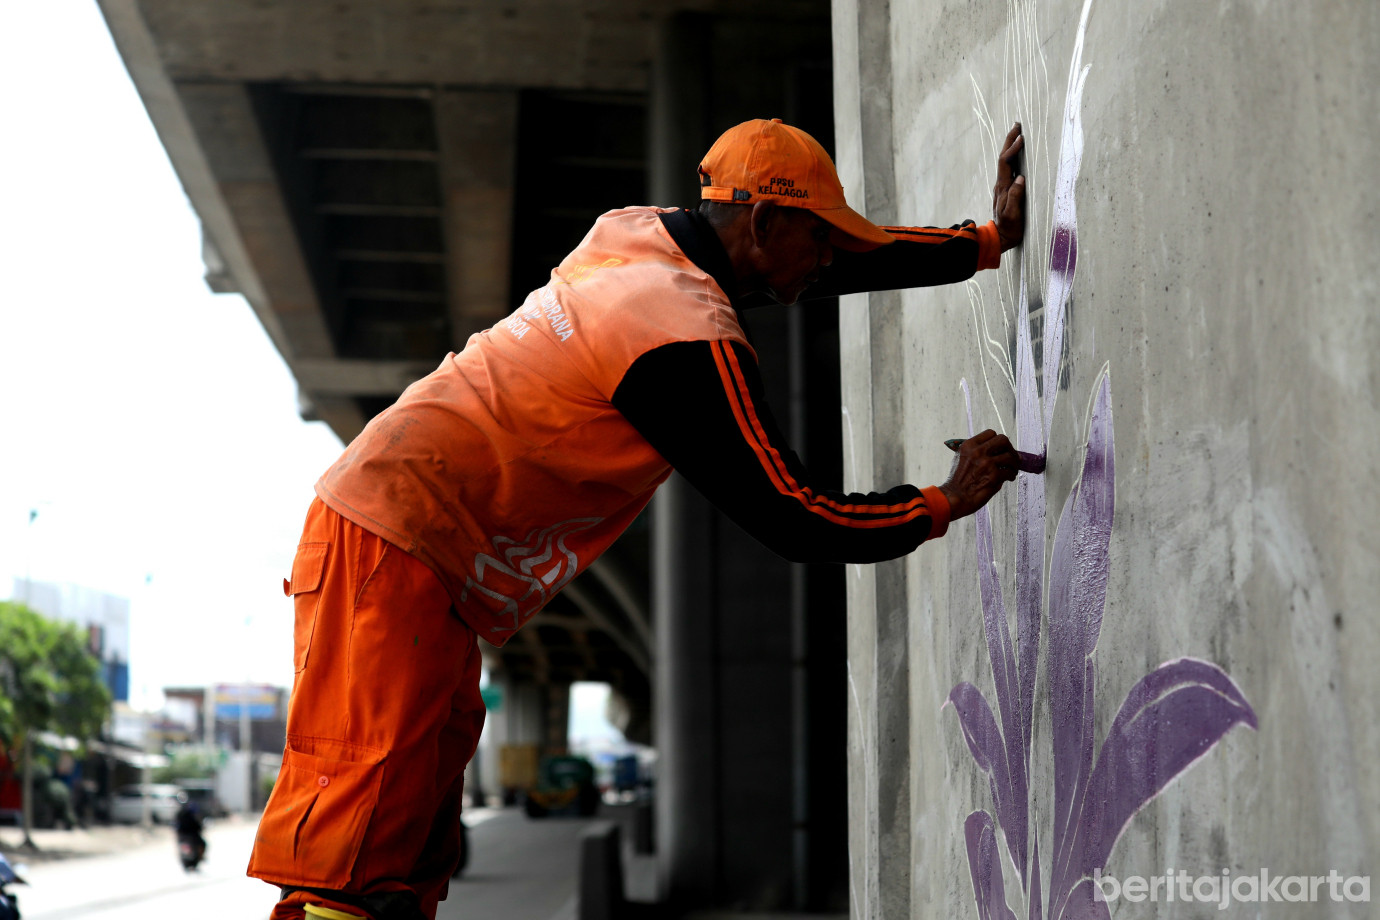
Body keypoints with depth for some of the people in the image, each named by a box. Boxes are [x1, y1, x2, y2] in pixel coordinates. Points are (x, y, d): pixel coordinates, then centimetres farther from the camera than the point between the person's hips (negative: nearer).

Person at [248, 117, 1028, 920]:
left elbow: (829, 265, 26)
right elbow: (798, 523, -13)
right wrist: (947, 503, 1)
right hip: (395, 553, -10)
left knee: (416, 852, 8)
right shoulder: (692, 342, -16)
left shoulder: (637, 235, 11)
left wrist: (990, 241, 30)